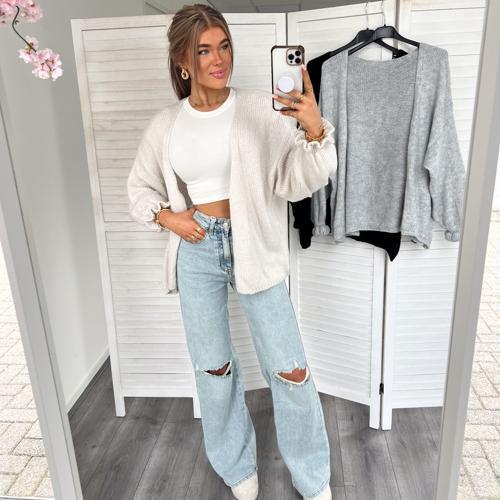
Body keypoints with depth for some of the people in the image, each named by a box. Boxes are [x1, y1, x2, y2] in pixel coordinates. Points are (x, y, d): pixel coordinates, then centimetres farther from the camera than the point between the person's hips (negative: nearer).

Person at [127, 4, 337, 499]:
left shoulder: (261, 110, -7)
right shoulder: (165, 125, 2)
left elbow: (296, 182, -14)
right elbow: (140, 188, 14)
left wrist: (315, 130, -31)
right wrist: (165, 215, -5)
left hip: (252, 249, -2)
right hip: (196, 252, 3)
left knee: (290, 370, 2)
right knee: (213, 368, 15)